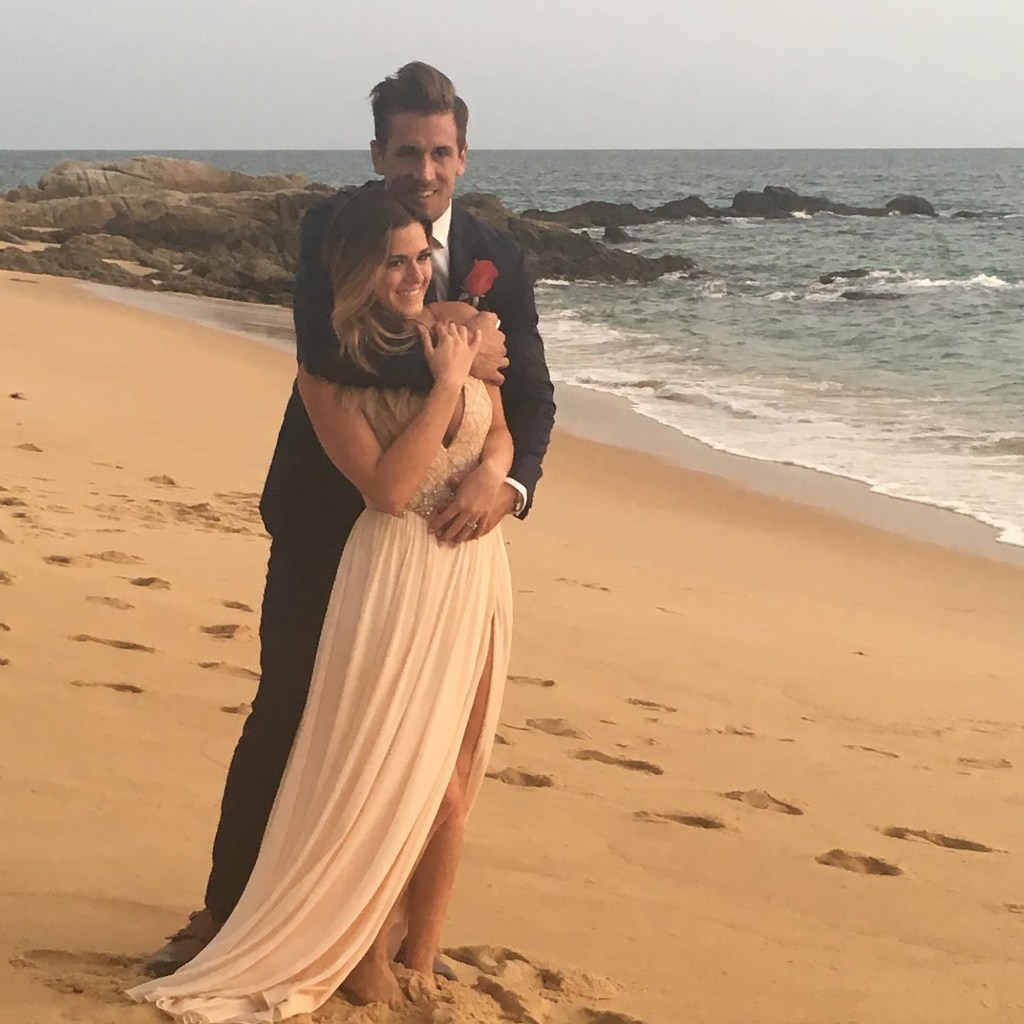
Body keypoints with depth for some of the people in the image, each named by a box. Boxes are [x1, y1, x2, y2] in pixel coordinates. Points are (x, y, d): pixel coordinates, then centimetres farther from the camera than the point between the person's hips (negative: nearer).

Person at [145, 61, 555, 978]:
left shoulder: (497, 256, -3)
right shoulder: (334, 226, -12)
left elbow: (531, 393, -6)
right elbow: (325, 350, -29)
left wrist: (507, 481, -25)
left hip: (432, 519, 3)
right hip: (325, 513, -2)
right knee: (285, 713, 2)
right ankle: (224, 909, 16)